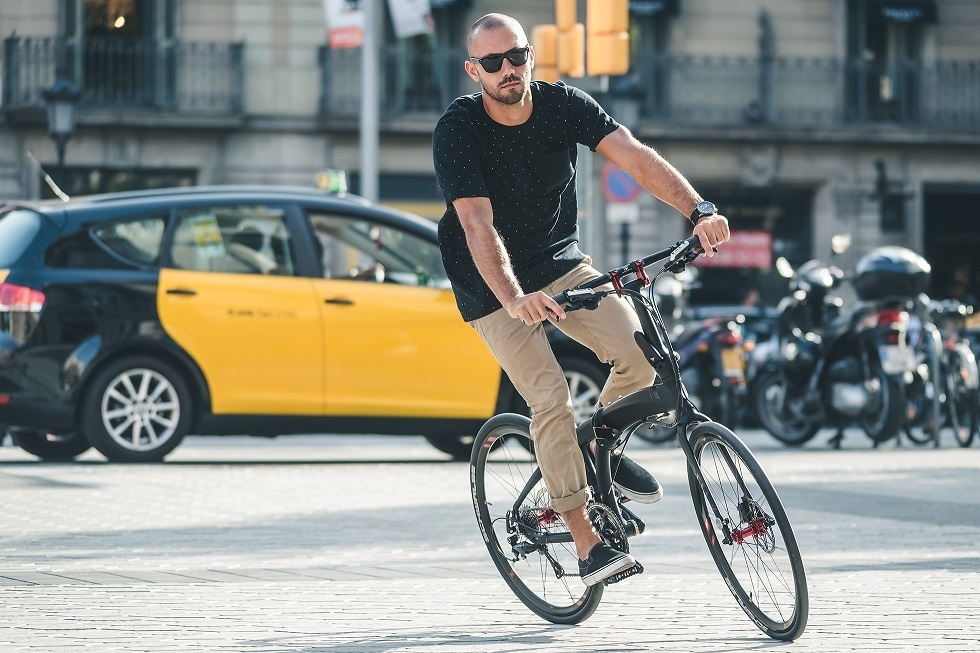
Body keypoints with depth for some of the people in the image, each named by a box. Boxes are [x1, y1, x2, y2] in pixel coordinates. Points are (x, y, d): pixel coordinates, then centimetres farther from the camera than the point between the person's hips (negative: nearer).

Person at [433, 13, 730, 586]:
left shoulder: (564, 105, -11)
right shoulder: (458, 131, -21)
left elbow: (636, 157, -23)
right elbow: (478, 225, -33)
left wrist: (700, 210, -40)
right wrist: (514, 299, -49)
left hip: (562, 263, 4)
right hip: (495, 287, -4)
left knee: (639, 349, -19)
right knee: (551, 398, -18)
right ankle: (587, 542, -10)